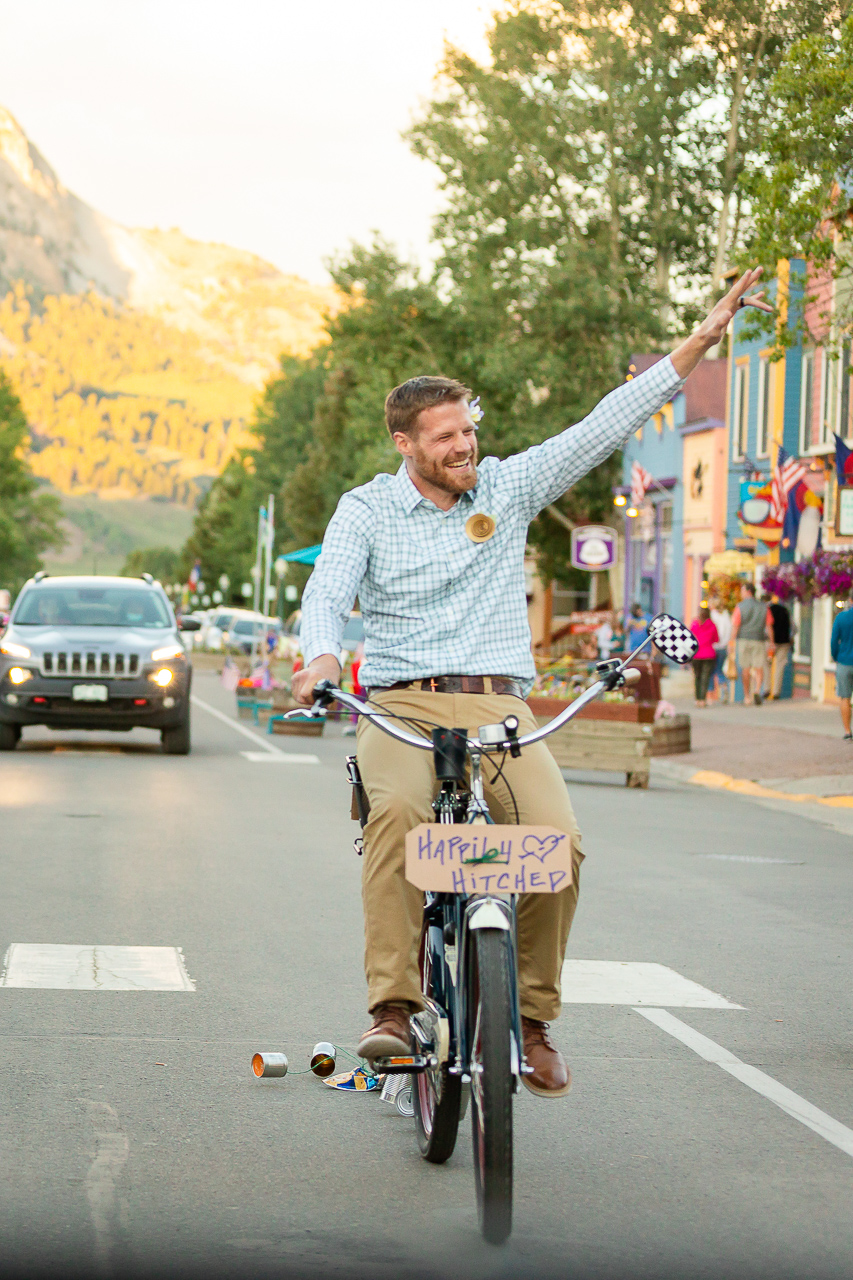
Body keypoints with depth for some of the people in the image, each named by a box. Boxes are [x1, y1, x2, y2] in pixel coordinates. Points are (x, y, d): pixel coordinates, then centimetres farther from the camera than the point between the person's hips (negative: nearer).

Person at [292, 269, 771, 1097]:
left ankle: (532, 1015, -3)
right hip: (402, 705, -2)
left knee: (557, 839, -22)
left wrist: (699, 342, 5)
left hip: (499, 708, 2)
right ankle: (391, 1006, -32)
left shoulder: (507, 488, 13)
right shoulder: (366, 509, 8)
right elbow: (327, 591, -6)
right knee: (398, 811, -35)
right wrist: (321, 655, -30)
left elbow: (602, 428, 10)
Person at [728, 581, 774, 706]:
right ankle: (757, 690, -23)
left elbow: (735, 626, -7)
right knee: (759, 668, 2)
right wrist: (771, 643, 8)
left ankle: (747, 697, 11)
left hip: (743, 640, -1)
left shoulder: (740, 607, -3)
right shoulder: (763, 607, 5)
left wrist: (731, 643, -5)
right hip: (759, 640, 1)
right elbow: (769, 626, 4)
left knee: (745, 669, 6)